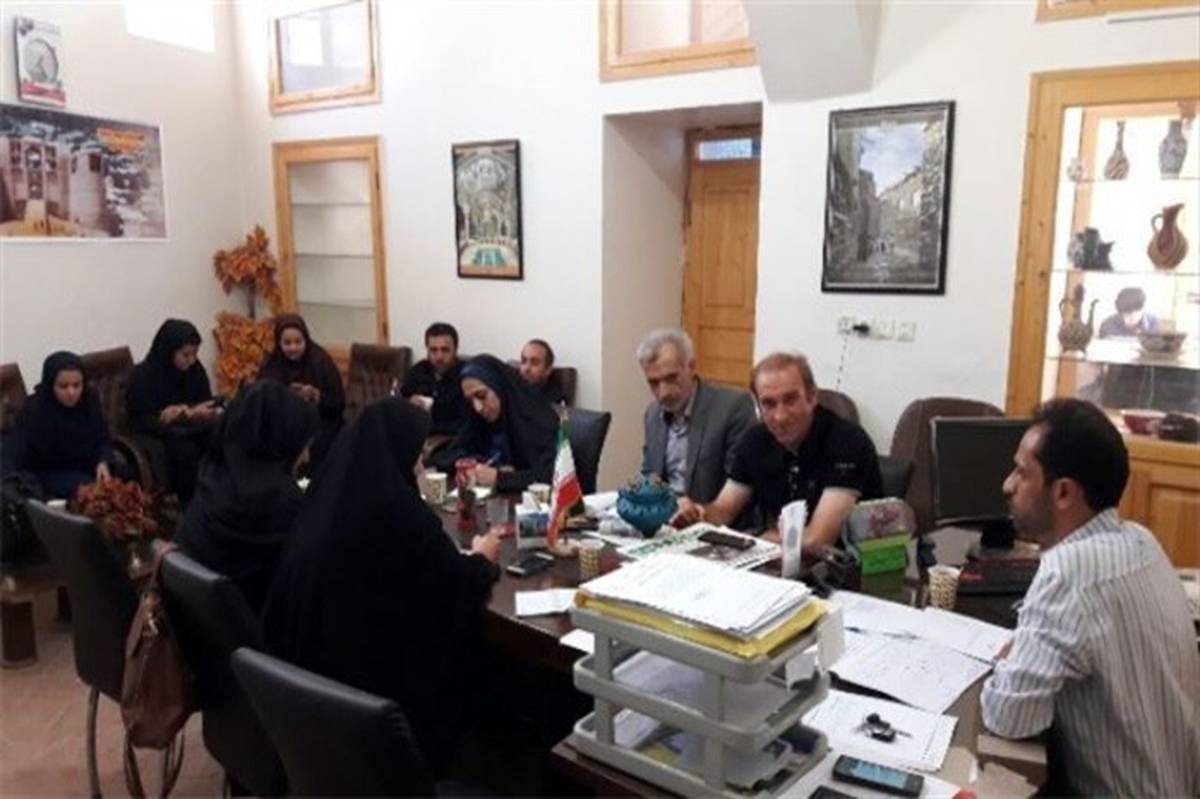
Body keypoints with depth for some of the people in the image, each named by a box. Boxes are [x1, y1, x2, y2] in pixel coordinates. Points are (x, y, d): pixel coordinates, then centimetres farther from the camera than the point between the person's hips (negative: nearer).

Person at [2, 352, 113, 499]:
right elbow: (12, 455, -31)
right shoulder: (34, 411, -22)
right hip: (49, 474, -4)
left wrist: (103, 463, -17)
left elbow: (103, 439, 3)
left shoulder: (90, 399, -9)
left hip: (86, 468, 4)